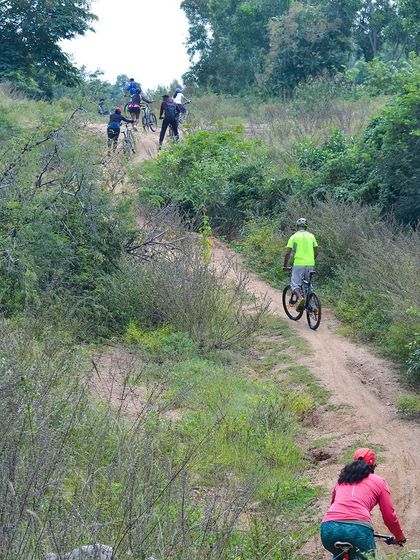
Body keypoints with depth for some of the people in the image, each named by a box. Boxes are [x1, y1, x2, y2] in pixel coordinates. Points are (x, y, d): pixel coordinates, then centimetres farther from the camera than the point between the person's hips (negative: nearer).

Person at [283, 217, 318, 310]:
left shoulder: (294, 237, 1)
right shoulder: (311, 236, 11)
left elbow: (287, 253, -2)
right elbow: (316, 252, 13)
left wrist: (285, 266, 9)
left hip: (298, 264, -4)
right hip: (310, 264, 4)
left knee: (295, 285, 1)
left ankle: (300, 297, -27)